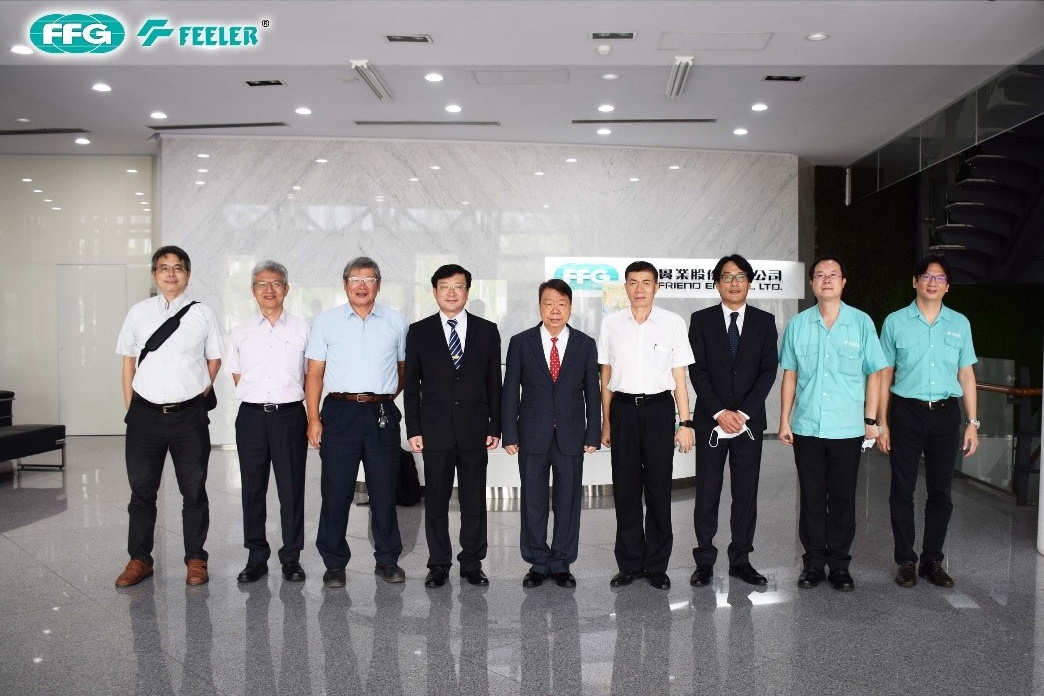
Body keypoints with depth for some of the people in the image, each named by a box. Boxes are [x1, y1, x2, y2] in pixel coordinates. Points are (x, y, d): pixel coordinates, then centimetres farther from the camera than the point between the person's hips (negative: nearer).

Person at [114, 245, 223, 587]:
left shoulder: (202, 313, 1)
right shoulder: (139, 312, 5)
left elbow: (214, 360, 9)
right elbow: (129, 361, 11)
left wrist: (198, 395, 2)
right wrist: (130, 406, 6)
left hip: (189, 415, -1)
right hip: (145, 414, 2)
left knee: (194, 491, 8)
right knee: (141, 490, 11)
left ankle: (195, 559, 20)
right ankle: (139, 559, 25)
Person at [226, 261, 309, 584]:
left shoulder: (302, 329, 4)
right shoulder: (242, 332, 9)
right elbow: (237, 375, 17)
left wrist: (289, 398, 6)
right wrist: (257, 399, 8)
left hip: (290, 415, -2)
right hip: (252, 416, 2)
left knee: (292, 489, 2)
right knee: (253, 488, 7)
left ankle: (291, 558, 14)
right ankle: (256, 558, 18)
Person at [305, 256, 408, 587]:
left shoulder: (395, 321, 8)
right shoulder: (326, 321, 4)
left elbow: (403, 368, 17)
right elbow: (314, 374, 2)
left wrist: (384, 397, 9)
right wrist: (313, 419, -5)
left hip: (382, 414, 1)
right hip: (340, 413, -1)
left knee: (385, 491, 7)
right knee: (336, 492, 3)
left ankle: (387, 560, 21)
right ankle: (335, 563, 17)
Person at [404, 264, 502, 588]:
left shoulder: (487, 330, 5)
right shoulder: (419, 331, 3)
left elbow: (494, 382, 6)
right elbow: (411, 385, 3)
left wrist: (495, 426, 1)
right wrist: (413, 429, -3)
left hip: (475, 430, 1)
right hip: (435, 431, 0)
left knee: (474, 501, 7)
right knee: (436, 501, 8)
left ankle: (472, 564, 21)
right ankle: (438, 565, 21)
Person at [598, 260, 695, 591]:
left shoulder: (673, 323, 0)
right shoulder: (611, 323, 4)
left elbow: (679, 377, 2)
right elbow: (606, 377, 9)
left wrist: (685, 423, -2)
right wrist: (605, 422, 10)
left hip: (658, 407, -1)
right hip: (623, 409, 1)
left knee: (658, 489, 5)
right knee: (625, 490, 8)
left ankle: (657, 566, 18)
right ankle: (630, 564, 21)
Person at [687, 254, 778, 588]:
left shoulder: (765, 321, 7)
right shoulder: (701, 320, 4)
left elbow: (769, 370, 0)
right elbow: (697, 370, -3)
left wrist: (743, 413, -10)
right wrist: (719, 412, -12)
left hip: (749, 421, 1)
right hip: (710, 421, -1)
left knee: (746, 494, 7)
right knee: (707, 494, 2)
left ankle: (741, 560, 17)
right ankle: (704, 562, 12)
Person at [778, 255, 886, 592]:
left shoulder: (861, 322, 1)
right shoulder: (797, 325, 4)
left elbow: (874, 373, 4)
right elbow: (789, 375, 7)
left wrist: (871, 419, 0)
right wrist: (784, 421, 3)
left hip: (848, 428, -1)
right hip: (806, 427, 1)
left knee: (843, 498, 7)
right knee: (811, 498, 7)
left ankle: (839, 563, 19)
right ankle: (813, 561, 18)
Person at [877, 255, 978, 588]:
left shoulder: (960, 323, 7)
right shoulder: (895, 322, 0)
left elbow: (966, 375, 9)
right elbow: (885, 375, 2)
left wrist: (972, 423, 4)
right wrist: (881, 423, -2)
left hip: (946, 414, 2)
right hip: (906, 413, -2)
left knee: (940, 492, 8)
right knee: (902, 491, 3)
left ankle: (932, 561, 20)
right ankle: (906, 561, 14)